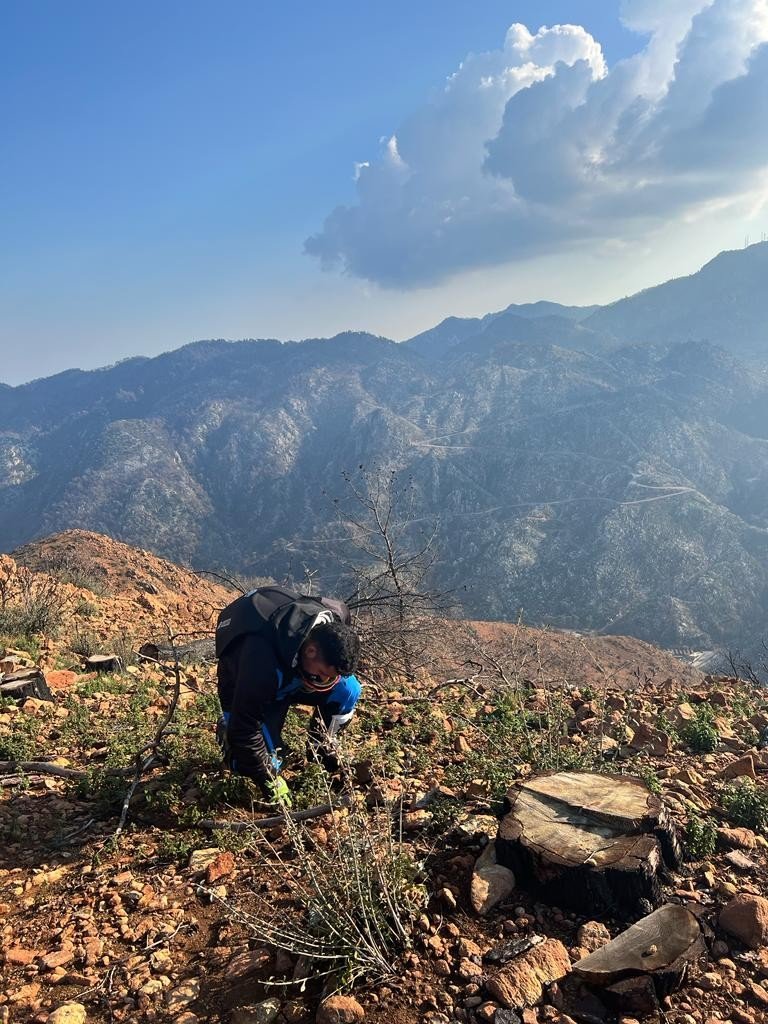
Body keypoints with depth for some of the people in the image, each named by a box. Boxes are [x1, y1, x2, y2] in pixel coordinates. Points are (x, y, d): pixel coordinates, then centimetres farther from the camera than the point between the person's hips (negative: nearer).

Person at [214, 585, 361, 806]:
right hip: (244, 684, -5)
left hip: (293, 666, 5)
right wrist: (270, 783, -27)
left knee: (348, 691, -18)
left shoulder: (336, 621, -29)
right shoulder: (261, 660, -45)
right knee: (267, 760, -17)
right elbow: (245, 729, -35)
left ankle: (320, 749, 4)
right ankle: (228, 732, 13)